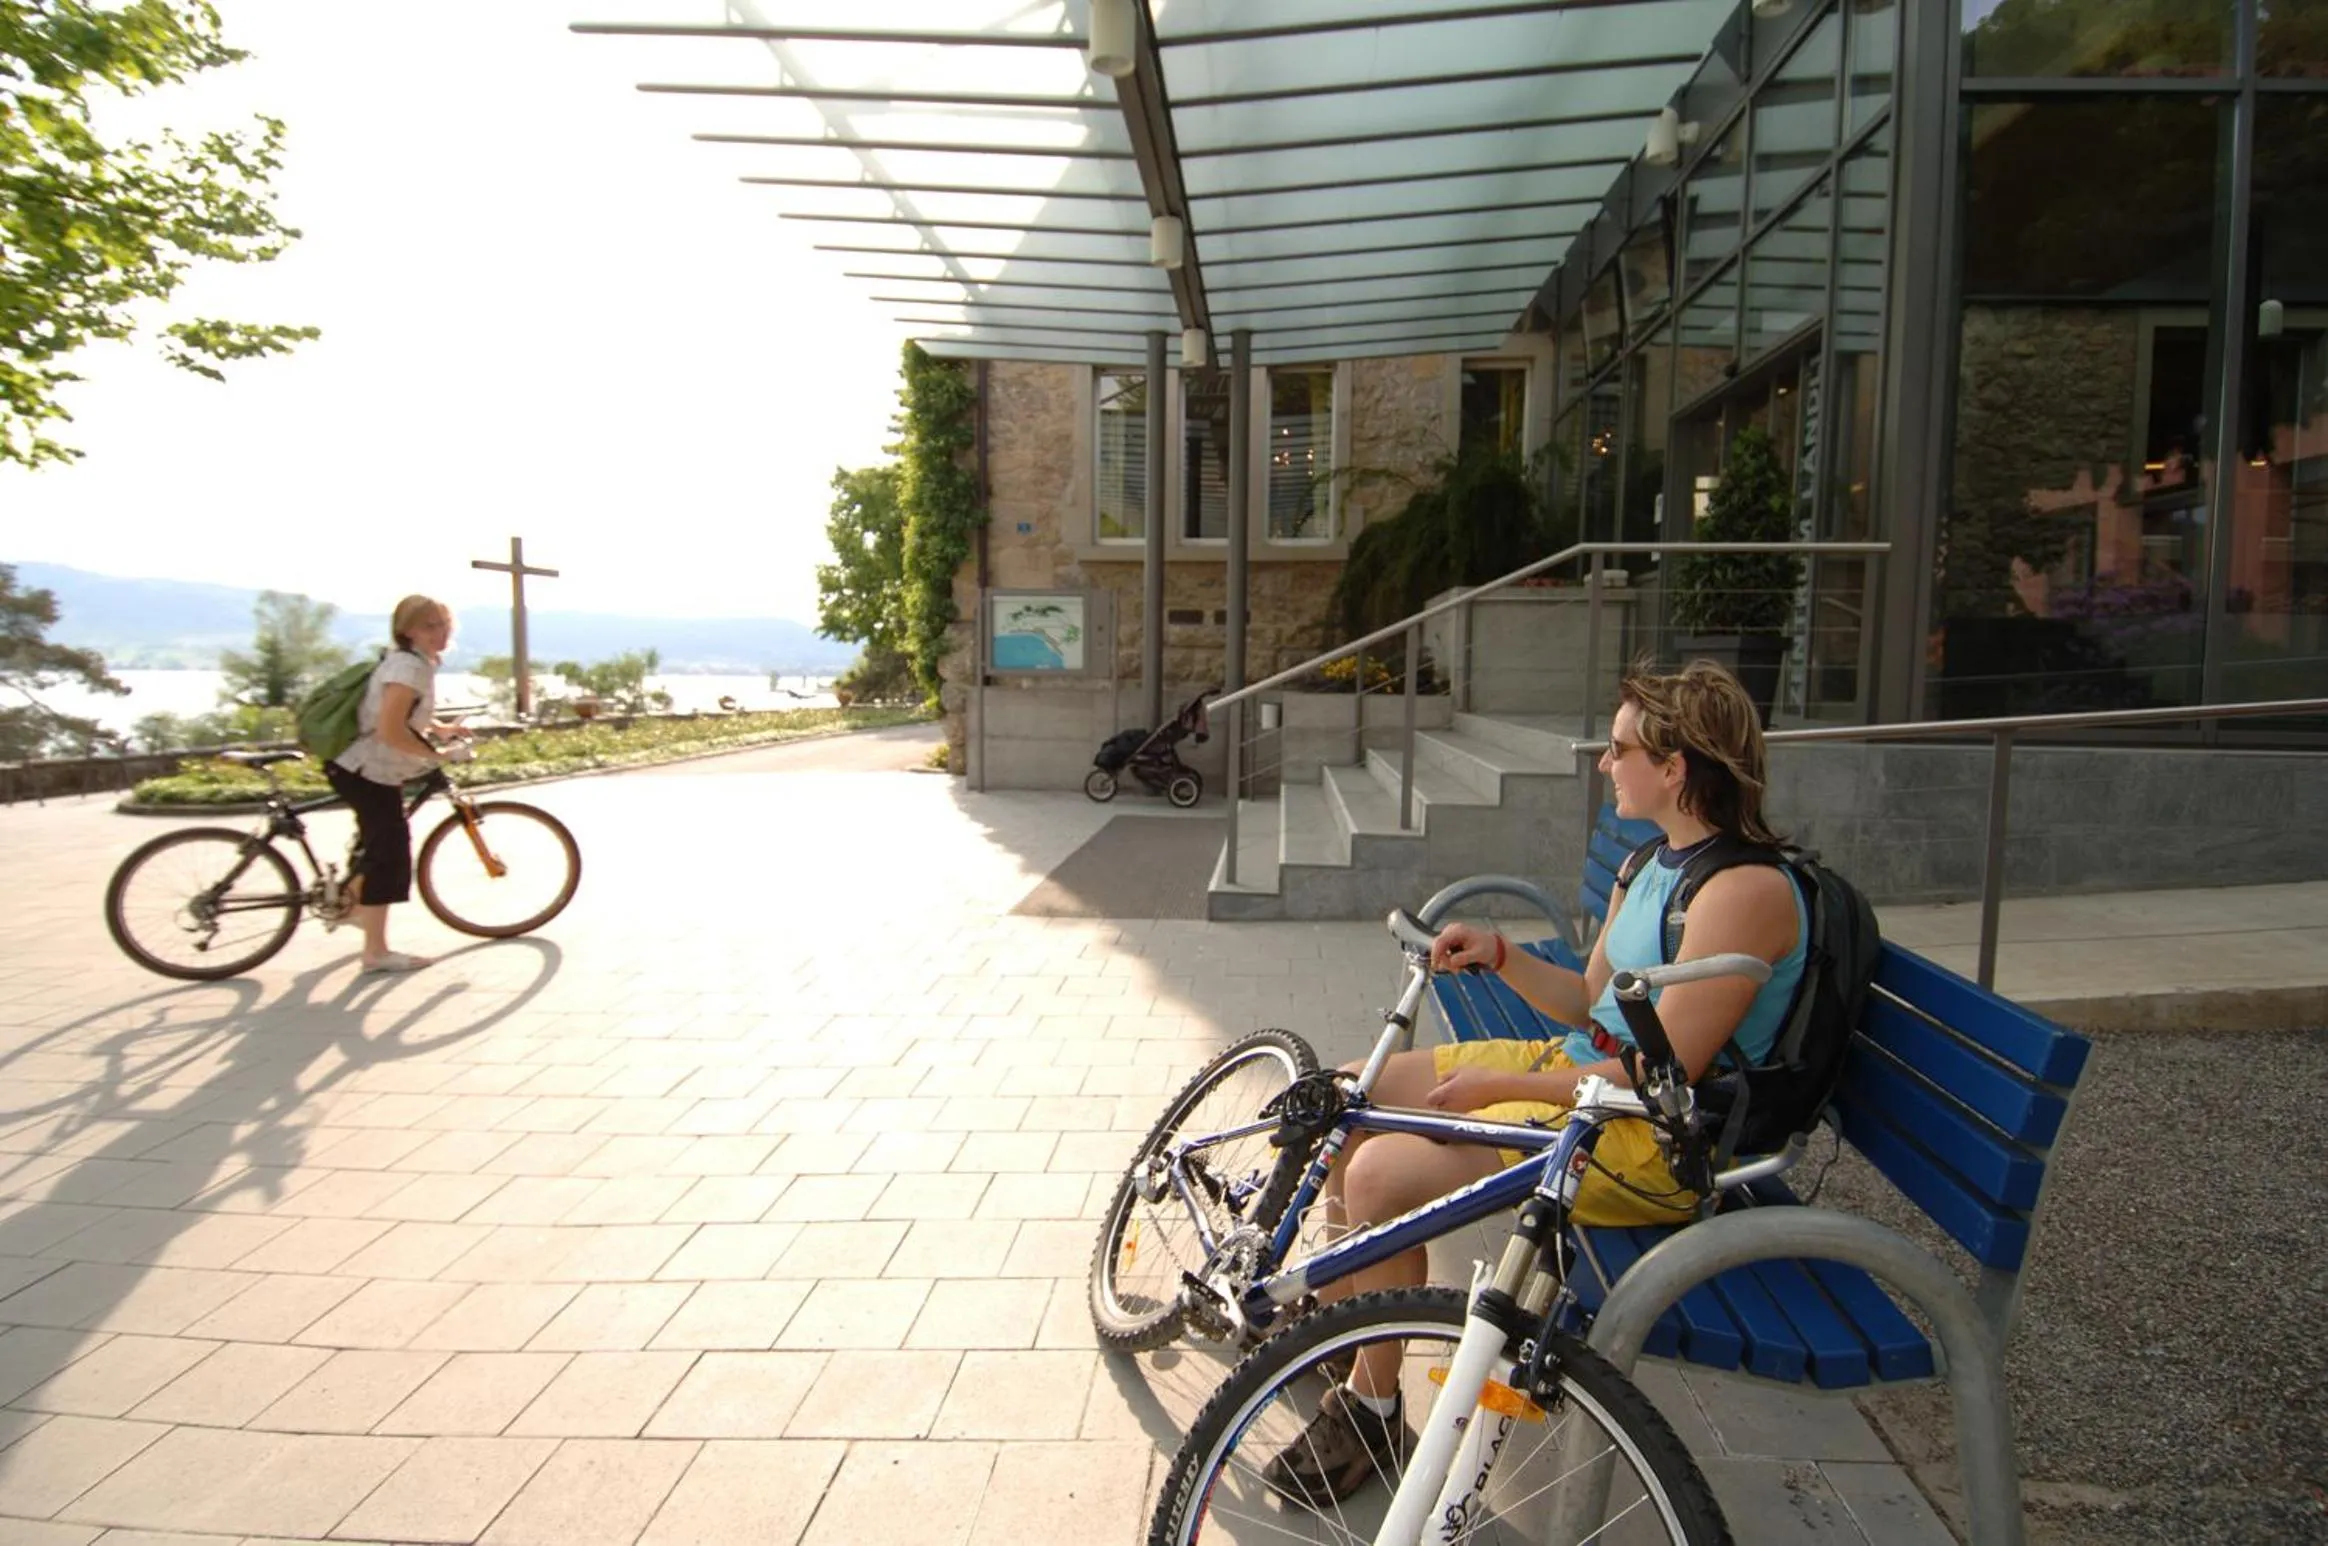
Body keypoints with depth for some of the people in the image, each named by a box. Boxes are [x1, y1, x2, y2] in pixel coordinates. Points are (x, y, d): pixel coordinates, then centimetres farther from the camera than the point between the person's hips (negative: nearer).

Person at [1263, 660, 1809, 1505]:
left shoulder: (1746, 890, -24)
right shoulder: (1651, 865, 7)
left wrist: (1495, 1086, -21)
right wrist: (1500, 954, -4)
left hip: (1657, 1140, -10)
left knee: (1382, 1174, -23)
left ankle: (1371, 1408, 1)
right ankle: (1338, 1307, 30)